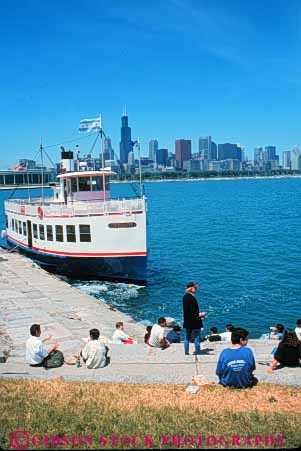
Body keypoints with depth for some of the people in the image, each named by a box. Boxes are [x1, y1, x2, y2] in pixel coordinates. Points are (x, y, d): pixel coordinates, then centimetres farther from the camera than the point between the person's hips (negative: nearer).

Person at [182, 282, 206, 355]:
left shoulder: (185, 297, 6)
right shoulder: (192, 298, -21)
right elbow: (193, 312, -23)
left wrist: (198, 314, 15)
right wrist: (200, 315, -9)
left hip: (187, 322, 9)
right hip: (194, 322, -9)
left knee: (187, 338, 15)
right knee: (197, 339, 0)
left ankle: (186, 352, 22)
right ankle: (197, 352, 4)